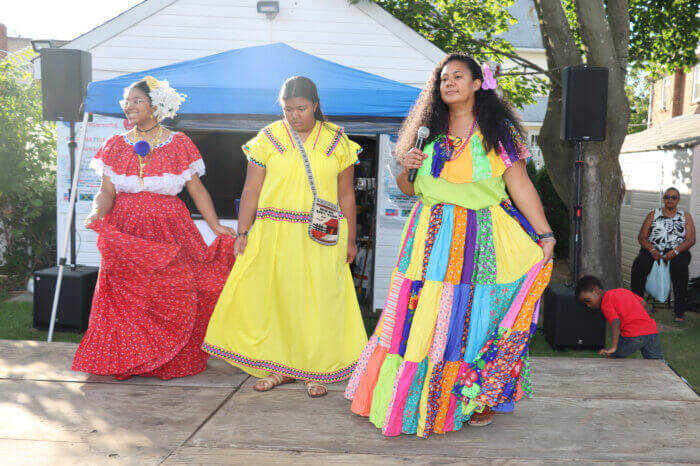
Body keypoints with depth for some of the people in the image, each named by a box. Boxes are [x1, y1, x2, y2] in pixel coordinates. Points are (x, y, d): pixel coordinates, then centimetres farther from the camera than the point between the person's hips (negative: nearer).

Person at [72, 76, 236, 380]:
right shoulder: (115, 145, 10)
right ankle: (125, 362, 14)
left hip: (168, 228, -2)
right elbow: (107, 191, 4)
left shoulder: (178, 144, 4)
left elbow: (196, 189, 2)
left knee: (172, 296, -4)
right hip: (125, 230, 2)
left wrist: (216, 227, -4)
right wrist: (97, 213, -17)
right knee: (125, 298, -1)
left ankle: (171, 362, 12)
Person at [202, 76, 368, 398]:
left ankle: (314, 370, 15)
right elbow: (251, 190, 3)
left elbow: (346, 195, 8)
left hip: (322, 239, 0)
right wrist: (243, 233, -3)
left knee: (319, 300, 2)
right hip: (275, 235, 0)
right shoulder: (268, 138, 4)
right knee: (274, 297, 2)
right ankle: (280, 367, 17)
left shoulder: (336, 141, 5)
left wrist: (350, 240, 7)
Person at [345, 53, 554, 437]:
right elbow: (408, 189, 16)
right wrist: (406, 166, -6)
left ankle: (481, 399, 17)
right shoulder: (428, 130, 11)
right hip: (432, 236, 3)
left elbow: (520, 186, -3)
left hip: (481, 239, -2)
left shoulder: (497, 131, 2)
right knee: (425, 316, 3)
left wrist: (545, 236, -9)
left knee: (476, 317, 1)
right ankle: (414, 399, 17)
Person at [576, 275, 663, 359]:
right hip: (653, 332, 7)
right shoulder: (622, 291, 21)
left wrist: (613, 347, -19)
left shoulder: (606, 304, -1)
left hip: (633, 336, -7)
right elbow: (642, 302, 24)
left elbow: (616, 322, -15)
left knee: (612, 357, 10)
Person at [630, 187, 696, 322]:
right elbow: (642, 237, 7)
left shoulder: (685, 216, 14)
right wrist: (652, 250, -14)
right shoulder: (653, 214, 16)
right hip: (653, 250, 1)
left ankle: (679, 311, -30)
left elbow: (691, 239, 1)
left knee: (680, 268, -35)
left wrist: (675, 251, -17)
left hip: (677, 252, -1)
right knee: (639, 264, -31)